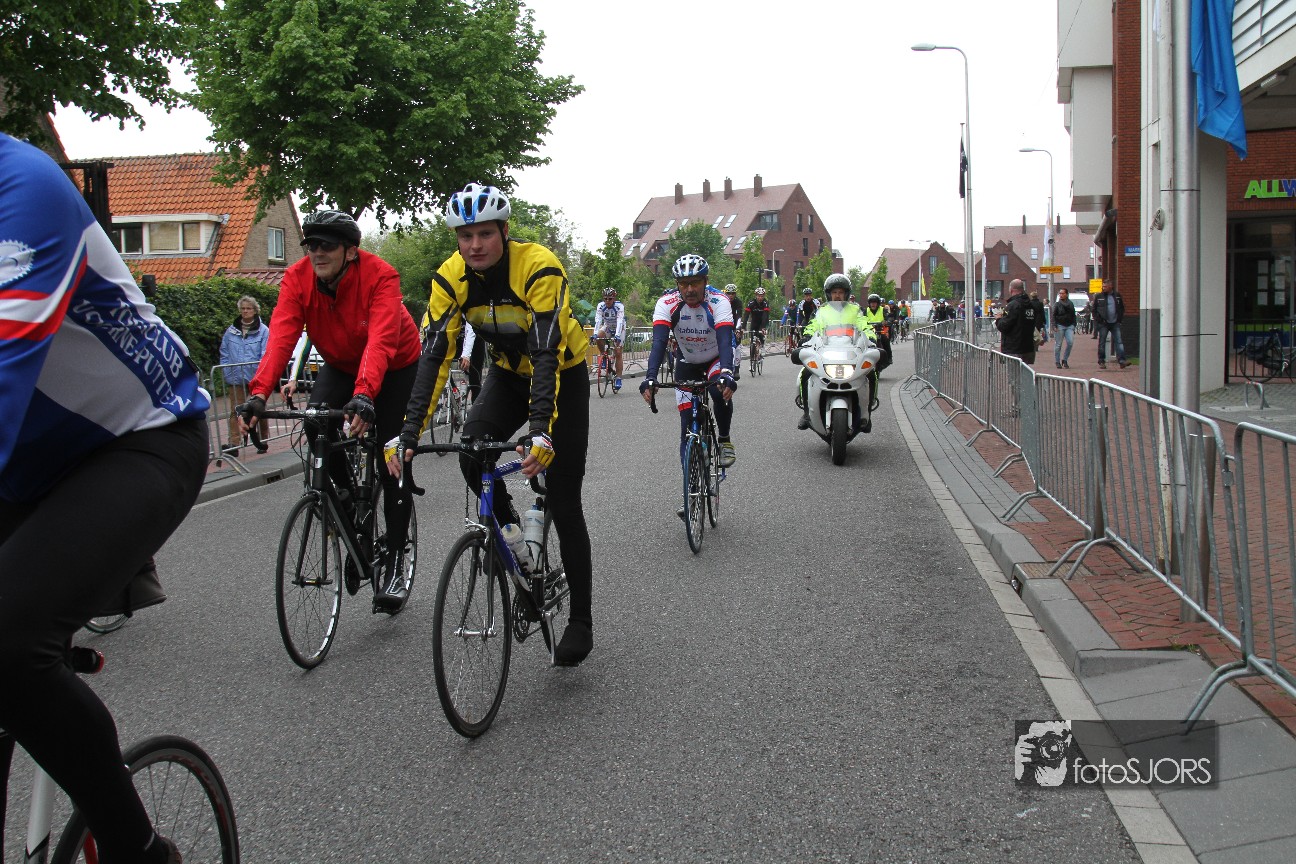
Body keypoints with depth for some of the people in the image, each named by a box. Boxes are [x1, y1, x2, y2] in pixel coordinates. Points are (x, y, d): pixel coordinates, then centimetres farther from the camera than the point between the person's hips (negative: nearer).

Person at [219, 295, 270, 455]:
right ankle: (233, 445, -2)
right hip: (236, 379, 2)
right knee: (235, 412, -1)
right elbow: (224, 354, 10)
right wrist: (227, 373, 0)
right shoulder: (231, 331, 7)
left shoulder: (263, 331, -2)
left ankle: (262, 442, 24)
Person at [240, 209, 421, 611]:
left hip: (396, 367, -3)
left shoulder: (380, 275, -30)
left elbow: (381, 341, -43)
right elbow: (281, 336, -30)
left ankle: (394, 563, 3)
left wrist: (364, 395, -59)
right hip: (340, 365, 4)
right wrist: (259, 393, -44)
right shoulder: (297, 278, -19)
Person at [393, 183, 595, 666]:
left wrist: (541, 432, -50)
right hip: (509, 372, 4)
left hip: (563, 375, -4)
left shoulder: (540, 268, -31)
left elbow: (546, 356, -38)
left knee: (563, 504, -6)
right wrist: (408, 434, -34)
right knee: (471, 456, -24)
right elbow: (434, 356, -23)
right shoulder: (450, 277, -18)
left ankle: (581, 620, 6)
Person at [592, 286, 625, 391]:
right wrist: (595, 334, -46)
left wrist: (617, 336, -53)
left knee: (618, 353, -11)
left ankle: (618, 378, -5)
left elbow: (619, 322, -39)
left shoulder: (619, 306, -28)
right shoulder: (600, 306, -21)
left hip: (619, 329, -2)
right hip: (607, 327, 2)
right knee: (598, 337, -31)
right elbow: (598, 321, -31)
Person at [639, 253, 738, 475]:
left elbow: (725, 341, -41)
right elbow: (659, 342, -34)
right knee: (688, 423, -8)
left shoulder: (718, 302, -29)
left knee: (721, 390, -34)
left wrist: (727, 374, -59)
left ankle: (724, 439, -7)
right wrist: (650, 377, -50)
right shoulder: (667, 303, -25)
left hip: (716, 359, -1)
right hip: (687, 363, 2)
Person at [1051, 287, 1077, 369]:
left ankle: (1064, 360, 6)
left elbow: (1073, 316, 17)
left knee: (1070, 342, -9)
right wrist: (1054, 326, -12)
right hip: (1060, 326, -3)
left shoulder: (1070, 304, 11)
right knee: (1058, 345, 0)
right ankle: (1057, 362, 9)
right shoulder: (1057, 304, 1)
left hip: (1069, 326, 3)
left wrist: (1074, 326, 12)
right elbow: (1053, 316, -2)